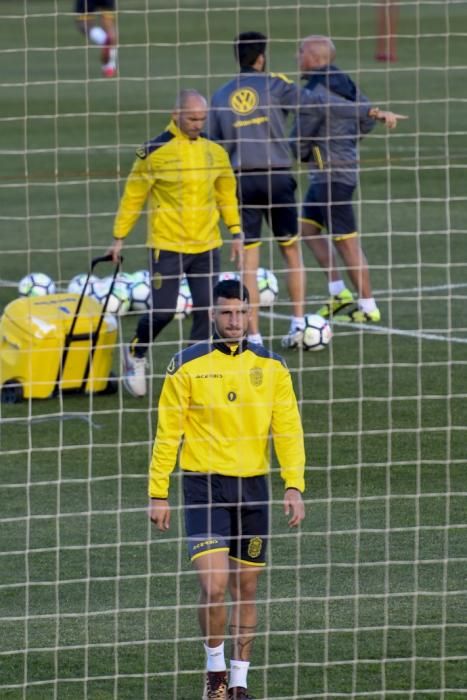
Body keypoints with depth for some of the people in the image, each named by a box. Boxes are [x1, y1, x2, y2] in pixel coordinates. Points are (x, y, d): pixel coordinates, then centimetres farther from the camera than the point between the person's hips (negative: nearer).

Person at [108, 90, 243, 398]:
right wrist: (119, 237, 1)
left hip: (207, 245, 4)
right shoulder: (155, 151, -8)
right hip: (167, 245, -4)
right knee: (163, 311, -3)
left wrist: (236, 233, 12)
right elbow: (133, 196, -1)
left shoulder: (215, 151, 6)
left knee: (207, 310, -1)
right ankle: (135, 354, 24)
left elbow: (227, 194, 17)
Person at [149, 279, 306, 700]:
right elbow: (167, 432, 0)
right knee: (214, 585, -15)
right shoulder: (187, 366, -3)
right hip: (204, 486, -3)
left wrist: (294, 486, -8)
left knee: (246, 588, 9)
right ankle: (215, 665, 8)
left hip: (253, 487, 3)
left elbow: (289, 430, 3)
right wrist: (158, 494, -3)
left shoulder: (271, 367, 4)